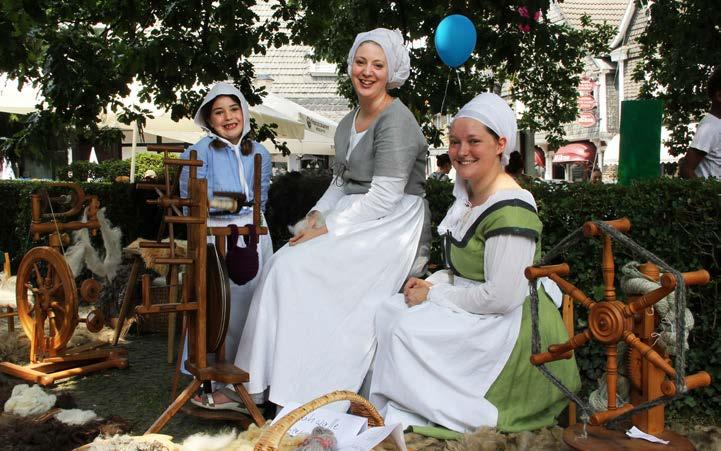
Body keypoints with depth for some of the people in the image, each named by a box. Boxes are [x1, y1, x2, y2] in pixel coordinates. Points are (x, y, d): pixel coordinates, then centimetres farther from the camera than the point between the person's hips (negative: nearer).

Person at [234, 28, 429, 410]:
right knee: (284, 263, -11)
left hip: (389, 226, -8)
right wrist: (316, 217, -1)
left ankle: (309, 393, -11)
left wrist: (327, 231, -18)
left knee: (295, 266, -21)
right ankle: (260, 384, -5)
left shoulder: (397, 122, -13)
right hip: (352, 220, 8)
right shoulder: (348, 124, 15)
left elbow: (383, 197, -19)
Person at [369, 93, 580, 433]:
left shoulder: (509, 211, -24)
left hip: (513, 326, -10)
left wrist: (433, 295, -16)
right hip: (477, 307, 10)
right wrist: (432, 284, -2)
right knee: (390, 312, 0)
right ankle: (399, 417, 4)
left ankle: (406, 420, -1)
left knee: (407, 330, -20)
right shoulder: (469, 194, 8)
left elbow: (502, 297, -27)